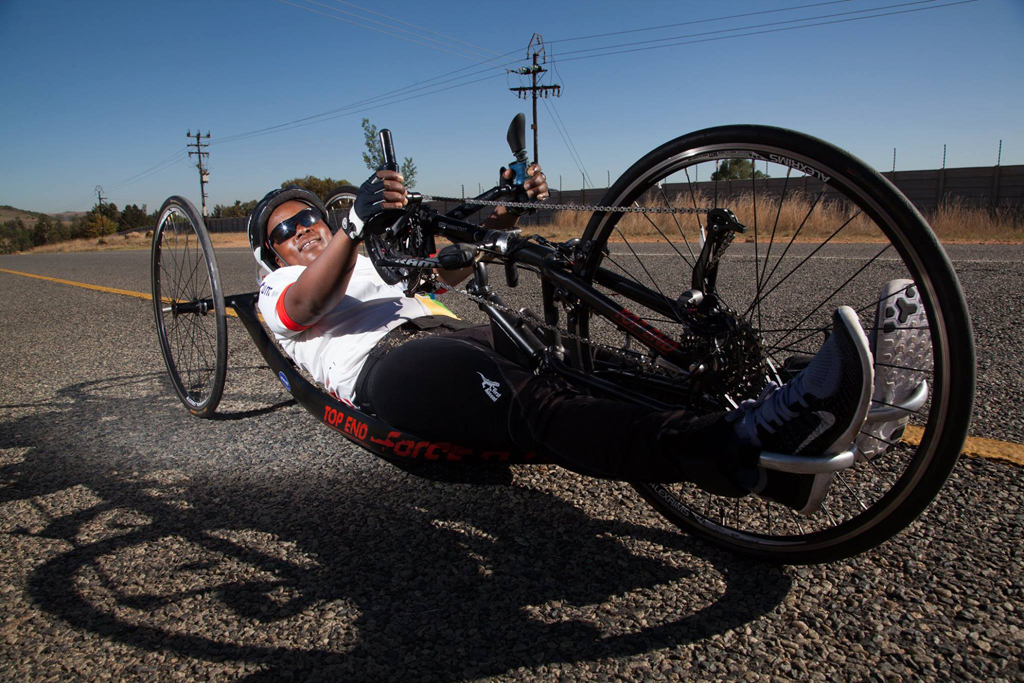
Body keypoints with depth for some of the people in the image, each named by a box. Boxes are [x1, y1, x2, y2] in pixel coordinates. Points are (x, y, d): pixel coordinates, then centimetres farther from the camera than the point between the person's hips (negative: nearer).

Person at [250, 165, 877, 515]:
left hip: (458, 335, 5)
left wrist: (507, 209, 8)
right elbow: (310, 305, -3)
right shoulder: (279, 291, 24)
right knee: (537, 406, -36)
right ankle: (738, 446, -57)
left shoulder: (379, 263, 41)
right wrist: (357, 222, -23)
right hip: (386, 365, -5)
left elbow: (455, 265, 26)